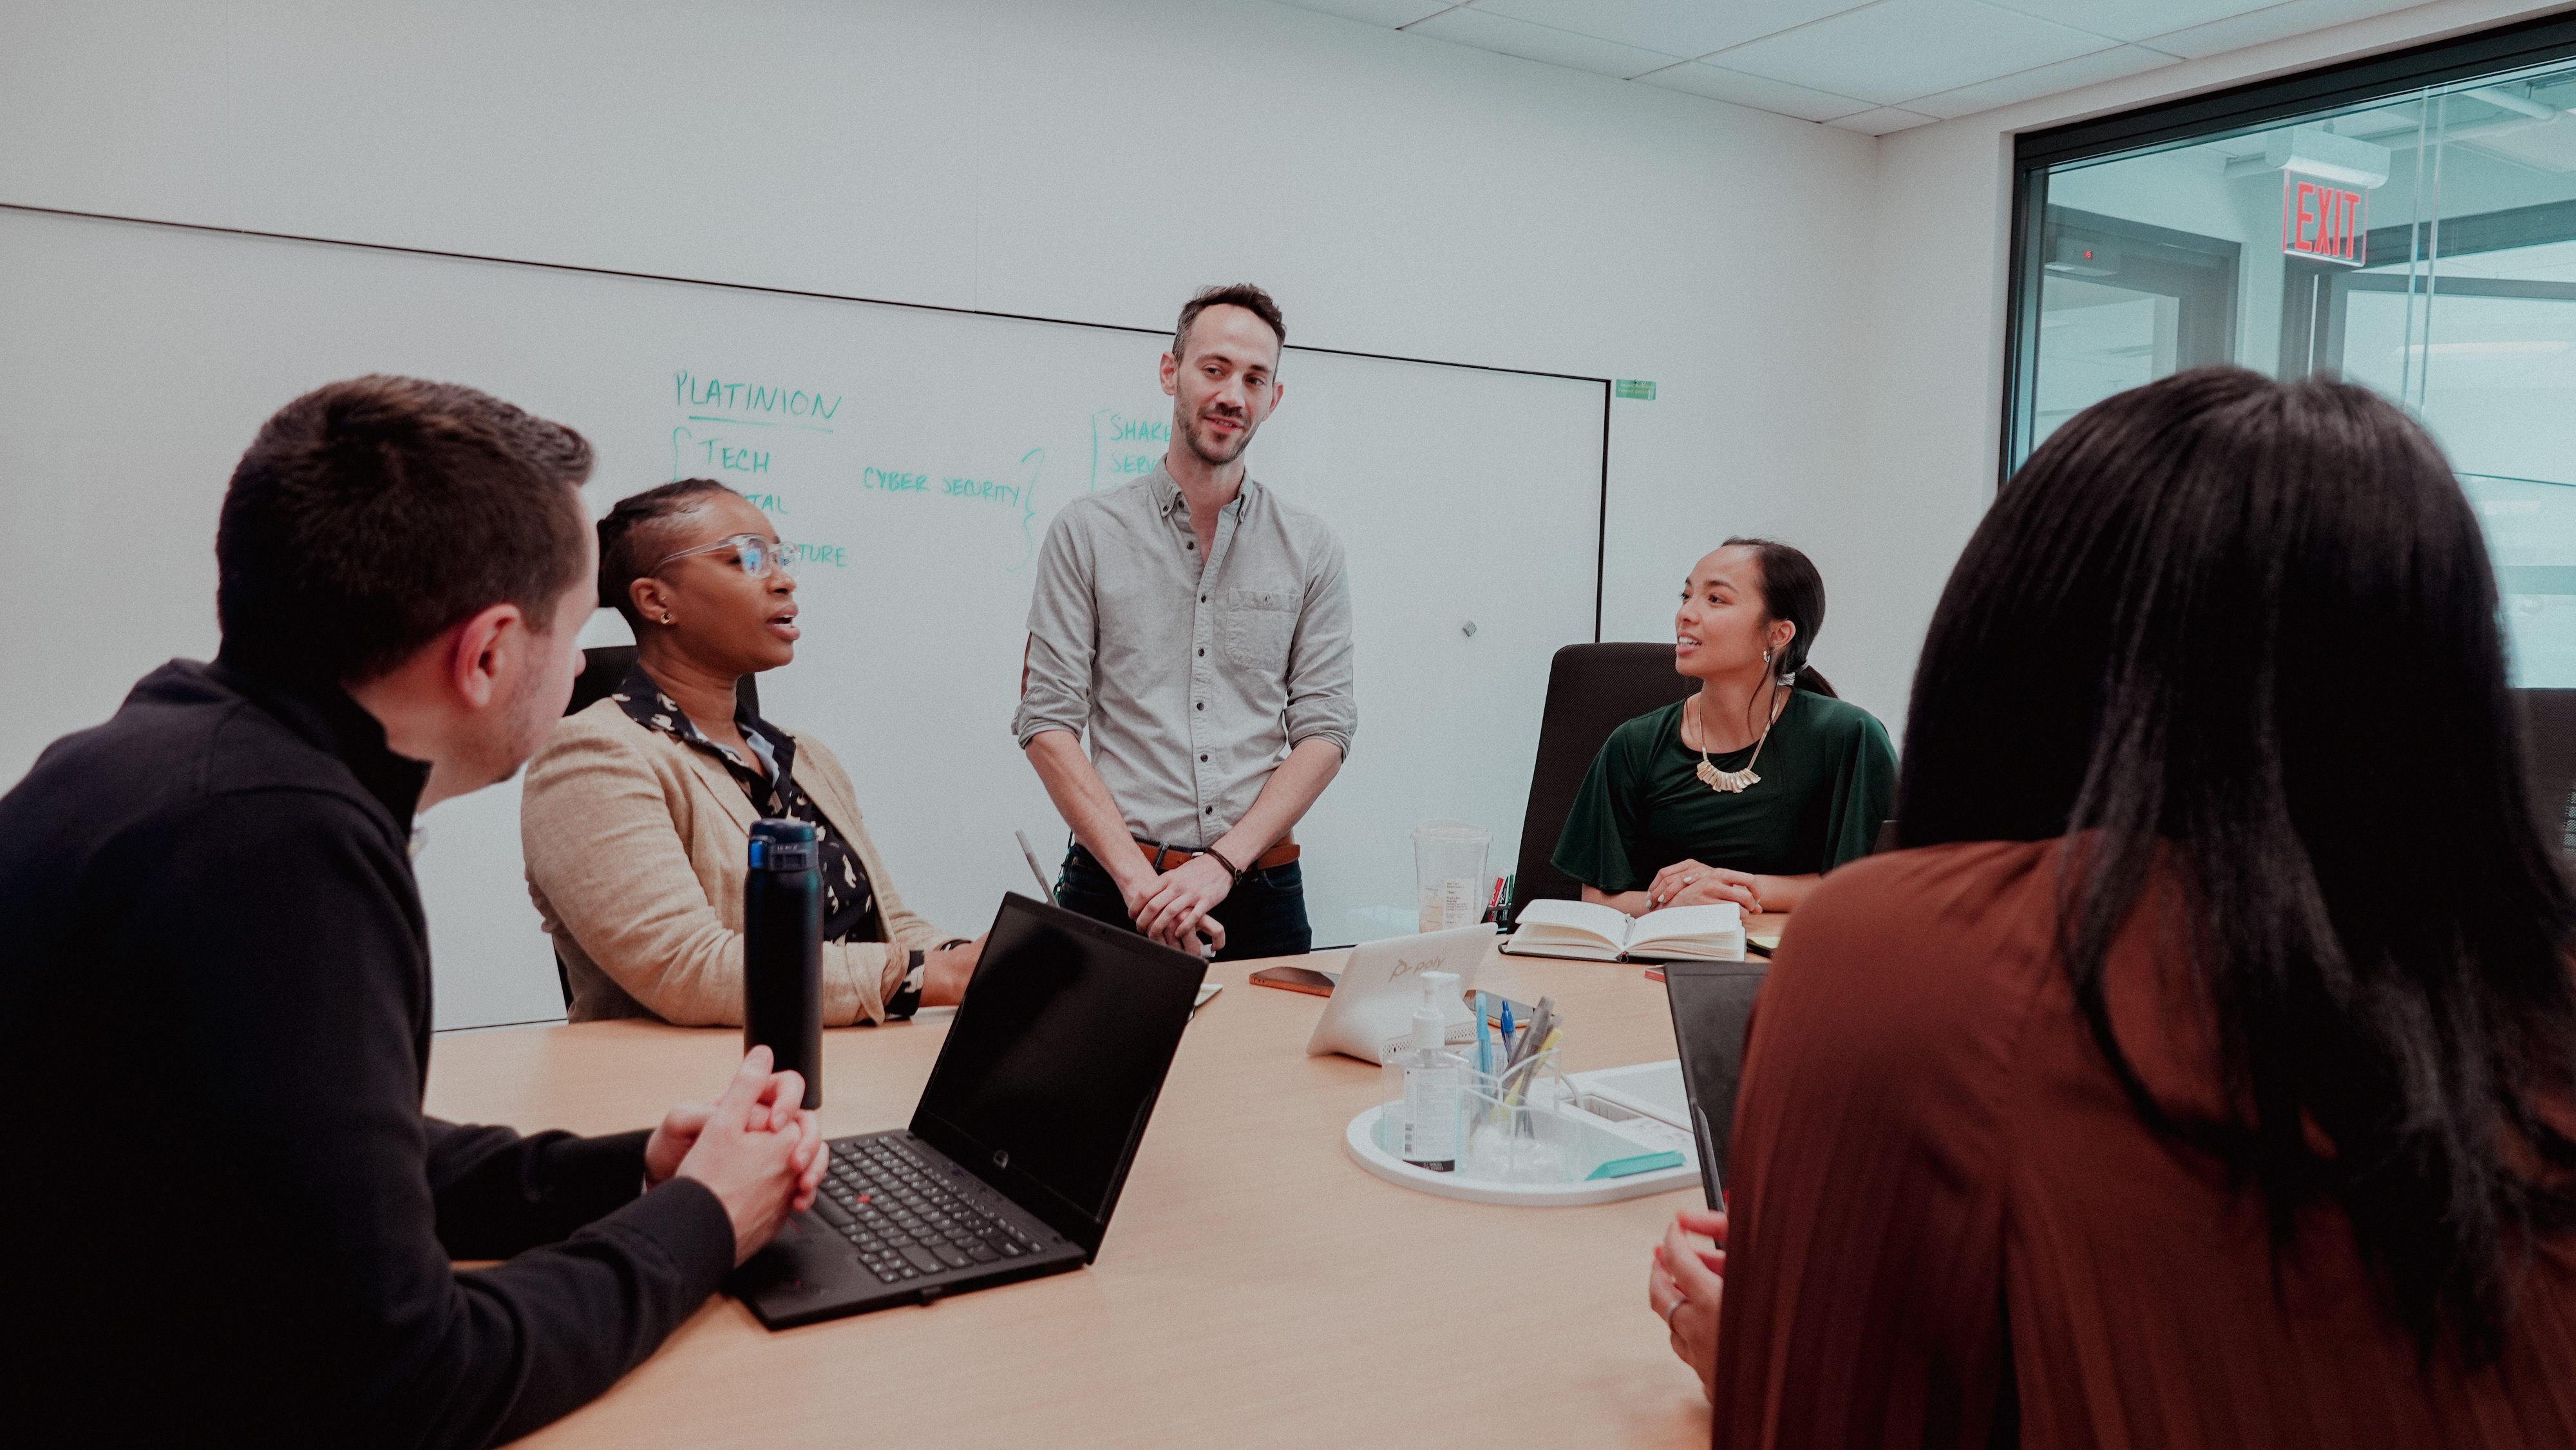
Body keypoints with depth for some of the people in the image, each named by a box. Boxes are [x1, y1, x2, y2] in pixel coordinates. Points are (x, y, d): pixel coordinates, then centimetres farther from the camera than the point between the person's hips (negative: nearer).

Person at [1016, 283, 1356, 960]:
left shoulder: (1310, 549, 6)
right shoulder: (1086, 532, 2)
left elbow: (1325, 730, 0)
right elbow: (1048, 724, -4)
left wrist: (1222, 863, -12)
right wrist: (1139, 877, -14)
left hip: (1260, 895, 1)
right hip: (1114, 888, -1)